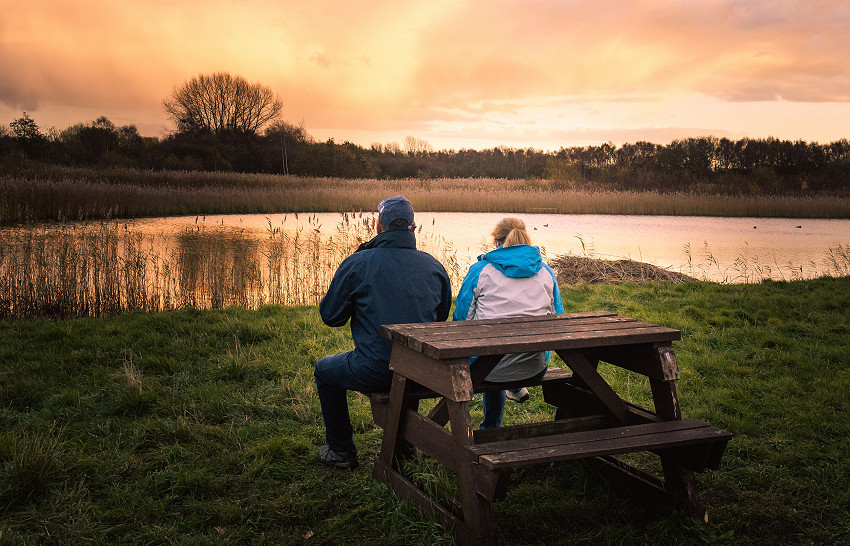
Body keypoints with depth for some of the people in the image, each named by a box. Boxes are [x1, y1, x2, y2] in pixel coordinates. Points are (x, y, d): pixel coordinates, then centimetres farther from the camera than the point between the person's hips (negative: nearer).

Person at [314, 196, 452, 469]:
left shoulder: (357, 264, -10)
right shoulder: (434, 266, 1)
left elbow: (330, 316, -1)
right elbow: (441, 317, 15)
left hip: (375, 372, -4)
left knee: (324, 370, 25)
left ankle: (342, 451, 29)